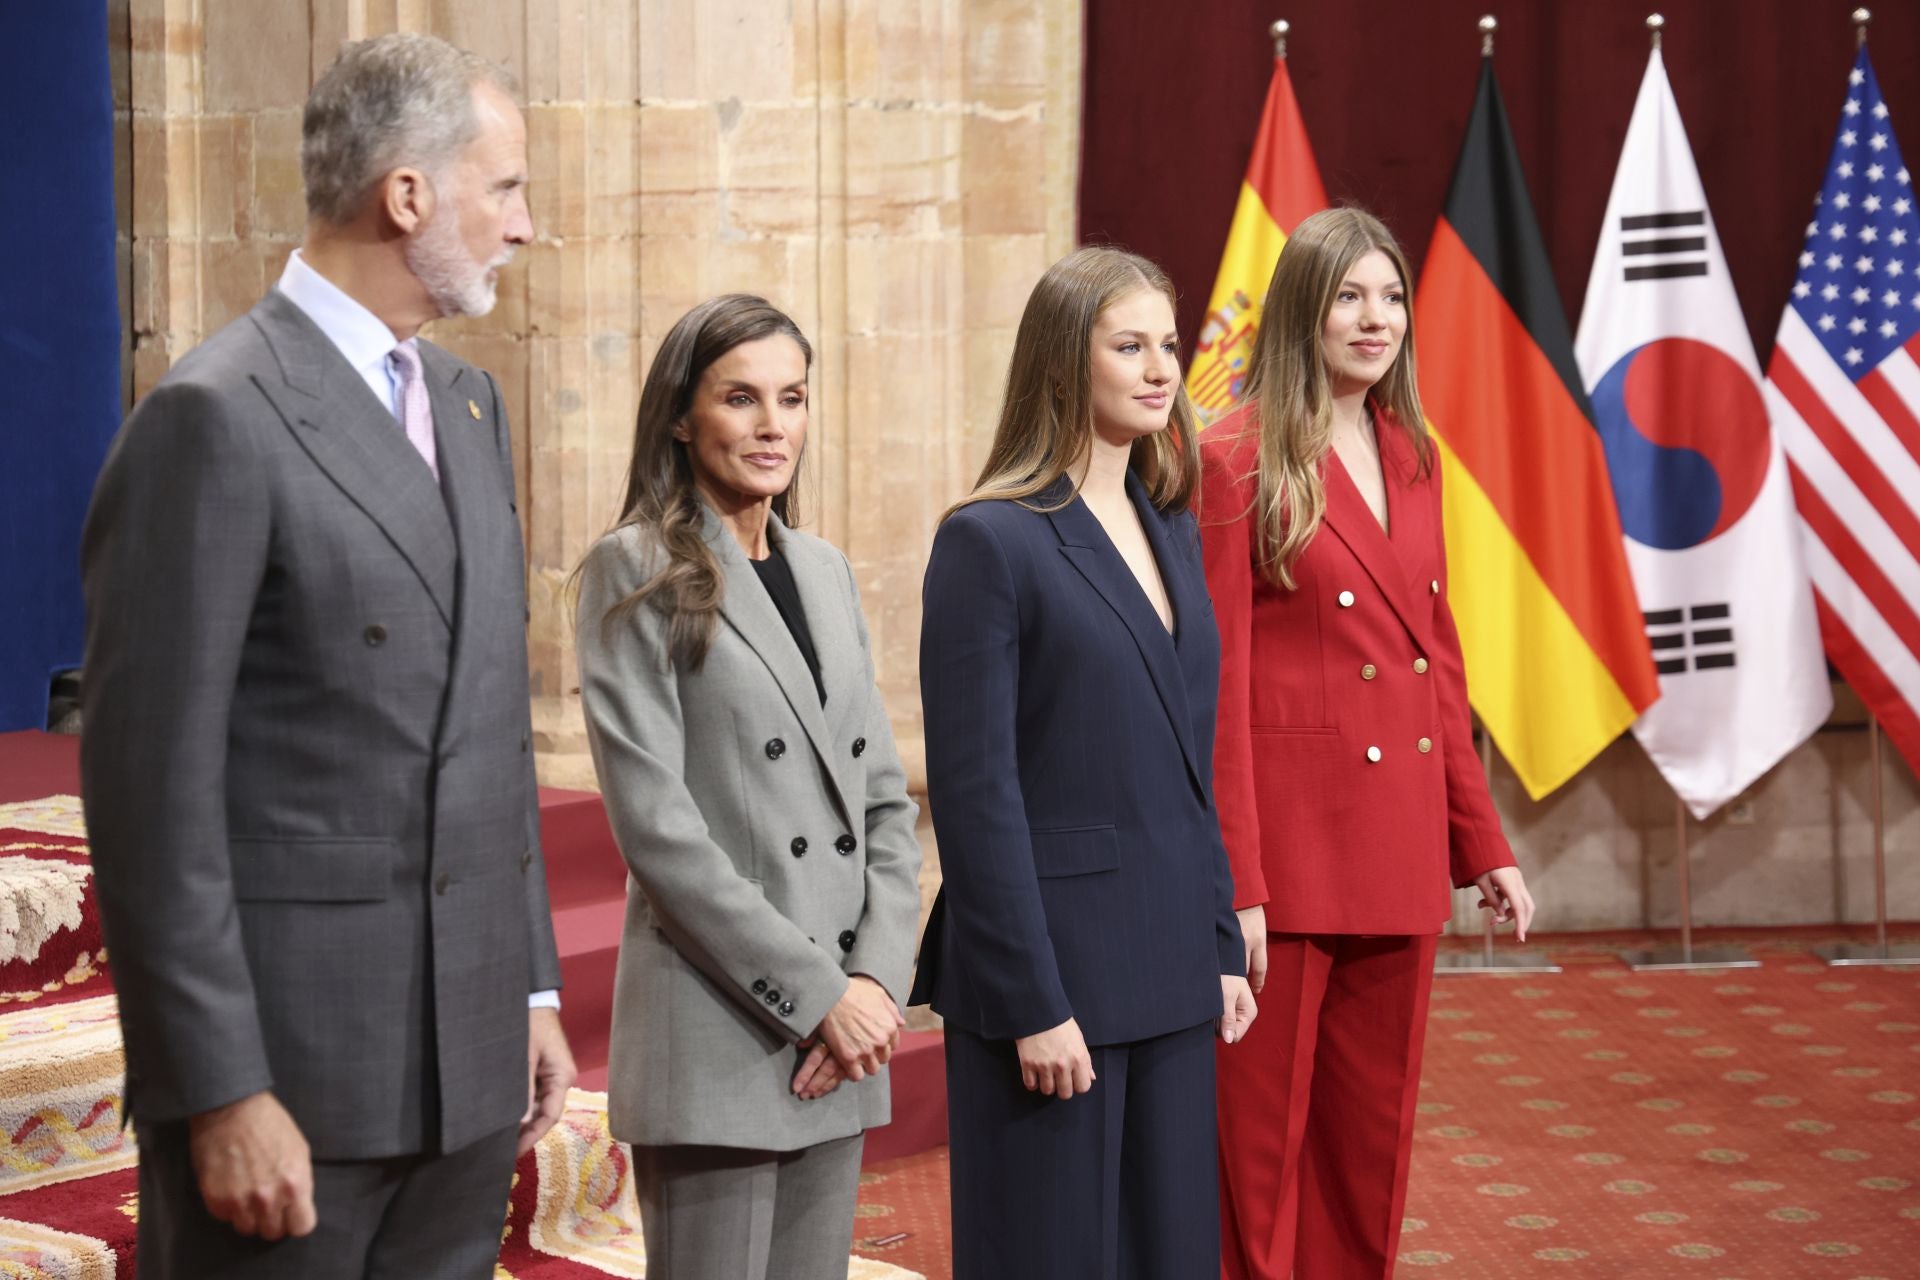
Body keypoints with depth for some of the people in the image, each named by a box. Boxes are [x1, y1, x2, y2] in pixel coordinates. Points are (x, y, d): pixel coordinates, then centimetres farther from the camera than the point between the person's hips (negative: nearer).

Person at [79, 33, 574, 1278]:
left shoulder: (467, 402, 13)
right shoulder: (214, 420, -13)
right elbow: (154, 785, -15)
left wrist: (533, 988, 15)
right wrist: (220, 1094, -16)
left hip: (466, 1067, 7)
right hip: (287, 1067, -7)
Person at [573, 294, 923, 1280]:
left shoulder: (825, 572, 15)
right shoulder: (636, 572, -4)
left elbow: (885, 799, 13)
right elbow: (653, 821, -12)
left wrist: (877, 980, -3)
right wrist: (816, 992, -13)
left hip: (839, 1046, 6)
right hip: (716, 1036, -6)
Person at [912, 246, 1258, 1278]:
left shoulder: (1170, 531, 13)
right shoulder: (989, 542, -9)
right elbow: (974, 793, -13)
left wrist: (1223, 947, 11)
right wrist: (1032, 1003, -16)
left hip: (1169, 978, 7)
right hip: (1052, 966, -7)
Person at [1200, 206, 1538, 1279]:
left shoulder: (1411, 457, 12)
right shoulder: (1239, 462, -9)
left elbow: (1439, 660, 16)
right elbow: (1215, 684, -12)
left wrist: (1484, 843, 13)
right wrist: (1235, 886, -17)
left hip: (1401, 847, 7)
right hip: (1288, 840, -7)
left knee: (1375, 1135, 13)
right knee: (1262, 1135, 3)